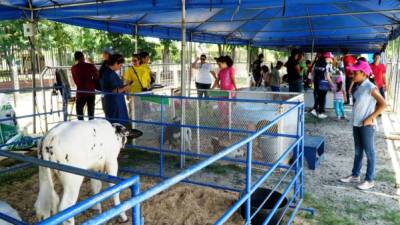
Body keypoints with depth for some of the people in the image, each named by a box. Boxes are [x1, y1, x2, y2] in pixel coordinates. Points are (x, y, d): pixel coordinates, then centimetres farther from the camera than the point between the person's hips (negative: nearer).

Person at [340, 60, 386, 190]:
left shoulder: (370, 87, -16)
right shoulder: (359, 86, 8)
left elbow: (383, 104, -18)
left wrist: (370, 118, -17)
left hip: (366, 125, -8)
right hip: (356, 124, 8)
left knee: (369, 152, 4)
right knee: (358, 151, 18)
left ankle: (369, 180, 15)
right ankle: (355, 175, 30)